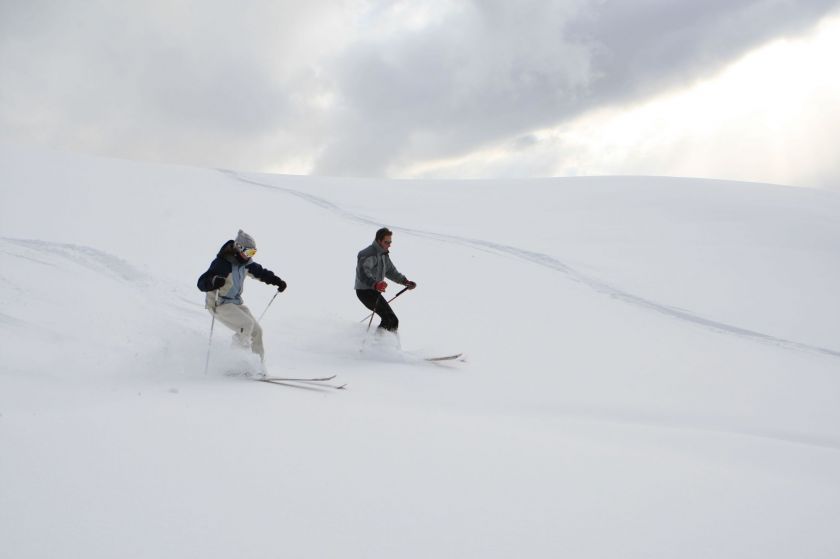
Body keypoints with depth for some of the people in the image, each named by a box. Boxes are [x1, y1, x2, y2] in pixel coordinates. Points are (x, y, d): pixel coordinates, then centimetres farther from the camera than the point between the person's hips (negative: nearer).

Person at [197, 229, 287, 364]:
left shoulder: (245, 262, 1)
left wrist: (277, 281, 10)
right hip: (220, 304, -8)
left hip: (236, 302, 8)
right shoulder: (222, 263, -22)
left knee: (256, 330, 1)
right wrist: (214, 282, -47)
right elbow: (202, 283, -25)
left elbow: (260, 272, 19)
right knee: (247, 324, -25)